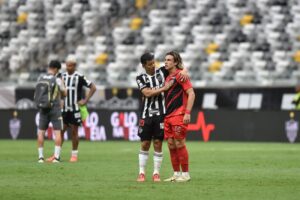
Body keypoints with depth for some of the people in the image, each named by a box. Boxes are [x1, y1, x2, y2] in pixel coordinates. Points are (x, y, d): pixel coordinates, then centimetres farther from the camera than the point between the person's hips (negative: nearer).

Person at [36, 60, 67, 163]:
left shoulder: (40, 79, 0)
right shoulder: (57, 80, -9)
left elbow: (36, 94, 9)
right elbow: (64, 94, 2)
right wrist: (63, 85, 16)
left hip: (43, 109, 3)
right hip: (55, 109, -3)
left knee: (41, 132, 7)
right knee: (57, 132, 1)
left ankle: (40, 156, 4)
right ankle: (56, 156, -6)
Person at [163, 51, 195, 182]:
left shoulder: (180, 75, -7)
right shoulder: (168, 77, 18)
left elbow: (191, 94, -13)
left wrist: (188, 112, -19)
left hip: (179, 116, -8)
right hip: (168, 116, 8)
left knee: (179, 144, -7)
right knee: (171, 144, 6)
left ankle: (185, 174, -1)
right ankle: (176, 174, 12)